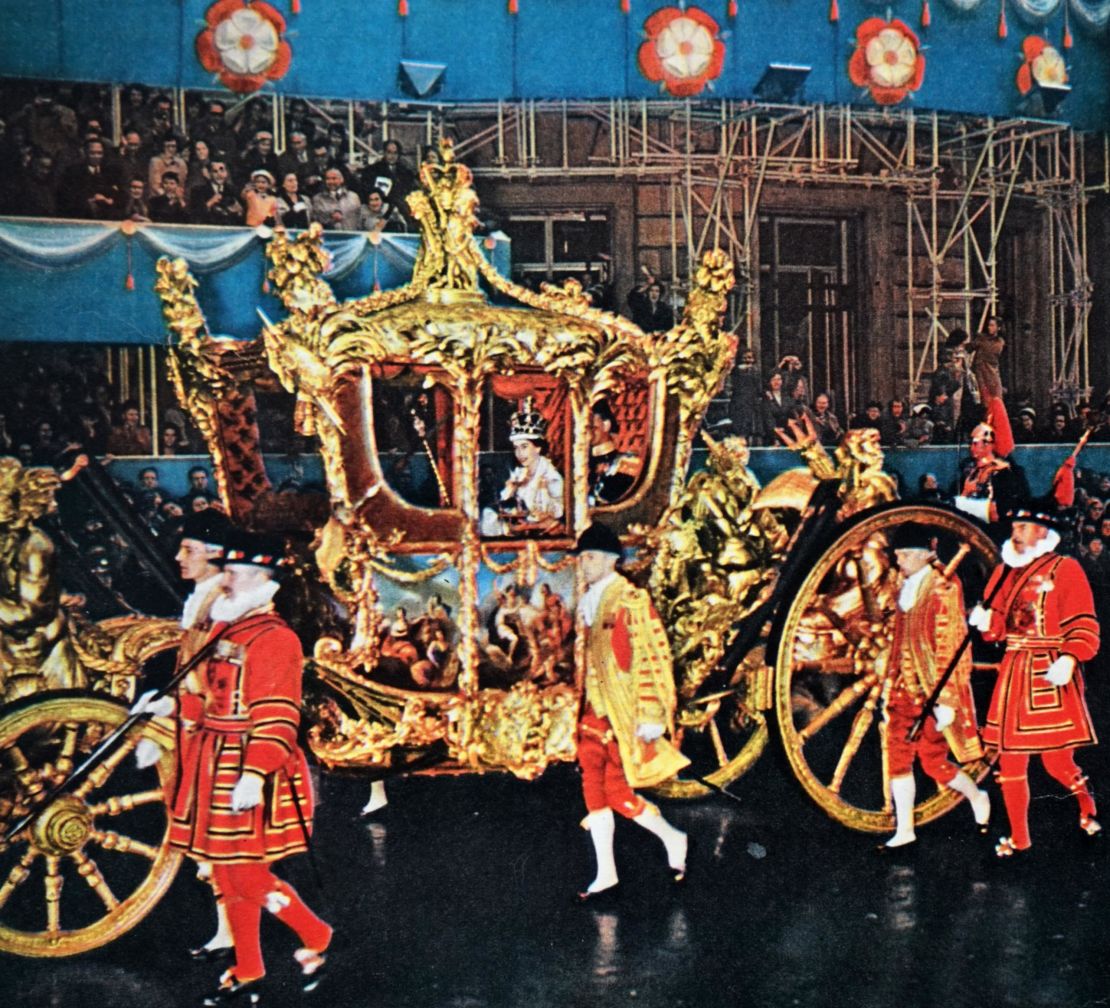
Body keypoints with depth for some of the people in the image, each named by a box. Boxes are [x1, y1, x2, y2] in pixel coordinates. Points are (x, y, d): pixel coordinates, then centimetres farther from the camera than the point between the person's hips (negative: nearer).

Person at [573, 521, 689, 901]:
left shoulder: (631, 600, -12)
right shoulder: (588, 603, 12)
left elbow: (654, 657, -15)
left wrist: (650, 715, -18)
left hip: (629, 712, -7)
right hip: (600, 710, 7)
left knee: (615, 790, -4)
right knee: (594, 783, 3)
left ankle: (673, 839, 20)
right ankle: (605, 875, 11)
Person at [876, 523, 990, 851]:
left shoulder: (942, 589, -11)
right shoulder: (905, 589, 11)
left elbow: (950, 647, -15)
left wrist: (945, 700, -17)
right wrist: (891, 688, 17)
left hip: (933, 691, -7)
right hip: (905, 690, 7)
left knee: (933, 761, 0)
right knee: (898, 757, 3)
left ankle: (977, 796, 28)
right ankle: (904, 830, 11)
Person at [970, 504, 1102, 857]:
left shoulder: (1065, 568, -4)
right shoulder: (1005, 571, 11)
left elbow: (1084, 626, -10)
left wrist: (1068, 659, -26)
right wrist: (985, 620, -8)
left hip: (1051, 673, -5)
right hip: (1013, 671, 5)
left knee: (1057, 759, -1)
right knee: (1010, 758, 6)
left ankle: (1087, 807, 31)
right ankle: (1018, 838, 18)